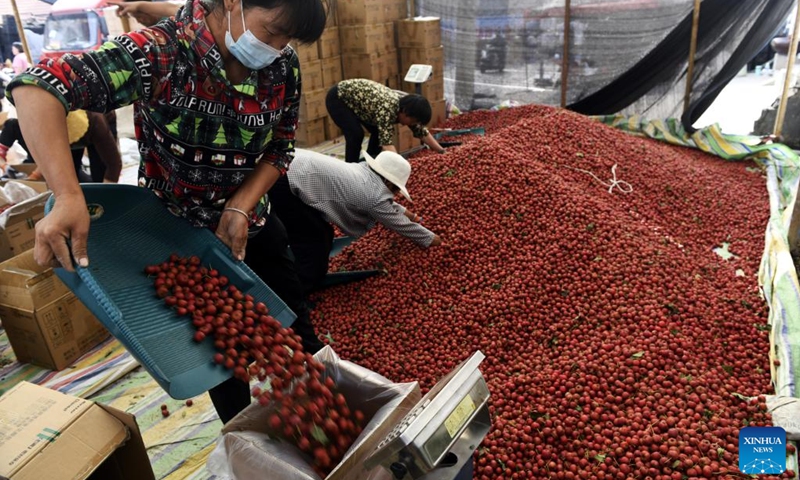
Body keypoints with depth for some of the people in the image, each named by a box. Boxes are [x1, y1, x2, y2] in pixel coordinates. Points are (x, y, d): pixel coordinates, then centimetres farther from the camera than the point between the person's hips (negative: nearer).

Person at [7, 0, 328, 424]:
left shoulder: (283, 65, -13)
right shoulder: (159, 53, -28)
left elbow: (280, 149, -3)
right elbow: (35, 88, -35)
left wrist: (241, 207, -18)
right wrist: (69, 197, -48)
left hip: (252, 225, 5)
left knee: (297, 335, 16)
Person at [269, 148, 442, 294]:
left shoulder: (365, 171, 15)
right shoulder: (375, 196, -8)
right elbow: (401, 225, 8)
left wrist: (405, 212, 47)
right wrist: (432, 239, 21)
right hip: (285, 182, -10)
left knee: (322, 236, 21)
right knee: (314, 258, -1)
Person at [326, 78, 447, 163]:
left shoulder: (407, 103, -11)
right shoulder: (388, 107, -36)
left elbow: (422, 131, -3)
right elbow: (386, 141, -43)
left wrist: (442, 151, -5)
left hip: (355, 98, 8)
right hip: (338, 98, -8)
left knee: (378, 131, 4)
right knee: (356, 134, -22)